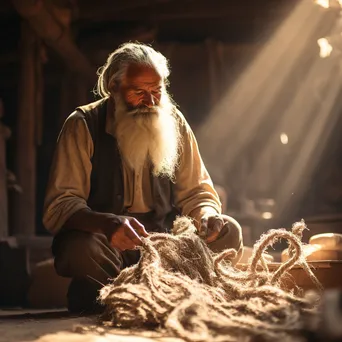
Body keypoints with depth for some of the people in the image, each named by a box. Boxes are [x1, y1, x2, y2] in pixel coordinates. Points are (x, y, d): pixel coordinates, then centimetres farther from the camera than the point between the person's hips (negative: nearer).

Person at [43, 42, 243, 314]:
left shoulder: (174, 123, 4)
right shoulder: (83, 125, -8)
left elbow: (195, 192, 10)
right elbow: (59, 207, -16)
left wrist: (206, 216, -16)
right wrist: (108, 223, -37)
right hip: (104, 240, -4)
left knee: (228, 232, -15)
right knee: (82, 248, -36)